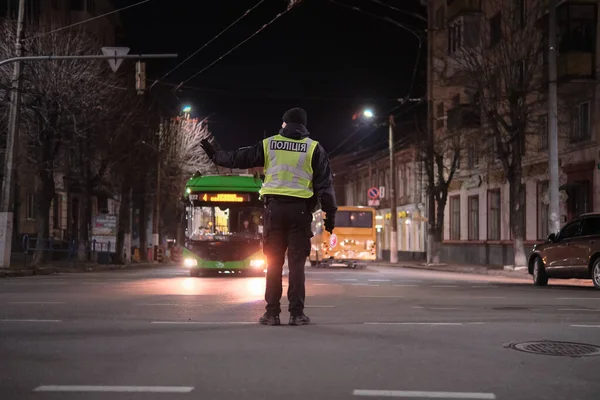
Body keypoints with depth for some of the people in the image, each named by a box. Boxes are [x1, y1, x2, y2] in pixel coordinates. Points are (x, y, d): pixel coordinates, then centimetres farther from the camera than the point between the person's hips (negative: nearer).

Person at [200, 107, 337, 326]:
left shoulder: (269, 144, 9)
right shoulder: (313, 148, 6)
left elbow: (238, 158, 14)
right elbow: (325, 184, 1)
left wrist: (215, 155, 30)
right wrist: (330, 213, 5)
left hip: (275, 206, 1)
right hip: (300, 208, -1)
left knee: (273, 261, 5)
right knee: (296, 262, 1)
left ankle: (272, 312, 4)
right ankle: (297, 313, -1)